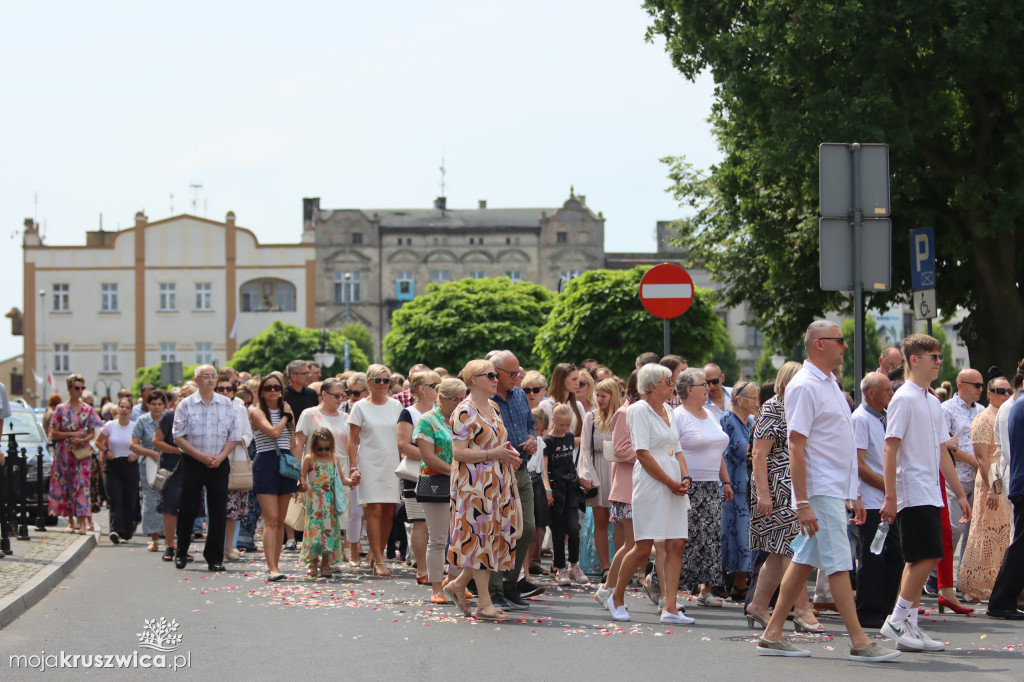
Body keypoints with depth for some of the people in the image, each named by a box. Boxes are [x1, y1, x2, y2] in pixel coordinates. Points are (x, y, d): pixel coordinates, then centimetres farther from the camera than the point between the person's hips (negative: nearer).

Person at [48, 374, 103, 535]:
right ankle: (71, 520, 12)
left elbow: (92, 433, 6)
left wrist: (82, 440, -14)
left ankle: (82, 522, -16)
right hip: (64, 453, 0)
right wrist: (72, 434, -12)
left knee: (82, 485, -10)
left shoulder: (87, 410, 6)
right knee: (66, 485, 2)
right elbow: (53, 433, -1)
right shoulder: (61, 409, 2)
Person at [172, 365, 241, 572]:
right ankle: (181, 553, 15)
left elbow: (233, 436, 8)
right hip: (192, 464, -2)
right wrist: (201, 456, -13)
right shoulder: (186, 405, 0)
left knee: (218, 512, 1)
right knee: (187, 509, 0)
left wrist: (221, 456, -8)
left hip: (219, 464, 2)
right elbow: (179, 437, -4)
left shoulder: (226, 404, 7)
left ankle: (214, 557, 8)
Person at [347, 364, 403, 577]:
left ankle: (377, 553, 17)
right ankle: (378, 560, -7)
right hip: (370, 464, -4)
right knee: (375, 510, -10)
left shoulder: (396, 405, 10)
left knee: (389, 511, 3)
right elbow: (353, 441, 0)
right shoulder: (361, 407, 1)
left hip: (392, 463, 4)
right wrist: (354, 467, -8)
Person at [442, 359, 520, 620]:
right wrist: (493, 454, -22)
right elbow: (458, 452, -17)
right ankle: (484, 603, -1)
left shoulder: (493, 407, 15)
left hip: (498, 483, 9)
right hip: (475, 484, -8)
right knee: (481, 538, -5)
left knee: (495, 537, 7)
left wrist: (509, 452, 4)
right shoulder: (465, 412, -11)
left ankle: (459, 584, 22)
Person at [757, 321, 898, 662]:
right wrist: (802, 503, -23)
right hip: (820, 491, -10)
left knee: (805, 560, 10)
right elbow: (796, 446, -18)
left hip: (836, 489, 10)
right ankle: (859, 642, -7)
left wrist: (853, 494, 21)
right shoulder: (804, 386, -13)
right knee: (839, 563, -8)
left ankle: (772, 635, 14)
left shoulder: (829, 385, 17)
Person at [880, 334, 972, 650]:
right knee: (927, 557, -14)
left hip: (931, 494, 9)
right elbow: (891, 449, -14)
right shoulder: (904, 399, -10)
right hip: (912, 492, -9)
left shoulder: (933, 403, 17)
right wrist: (890, 497, -18)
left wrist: (960, 494, 18)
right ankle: (896, 621, -8)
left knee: (919, 561, 7)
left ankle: (909, 625, 10)